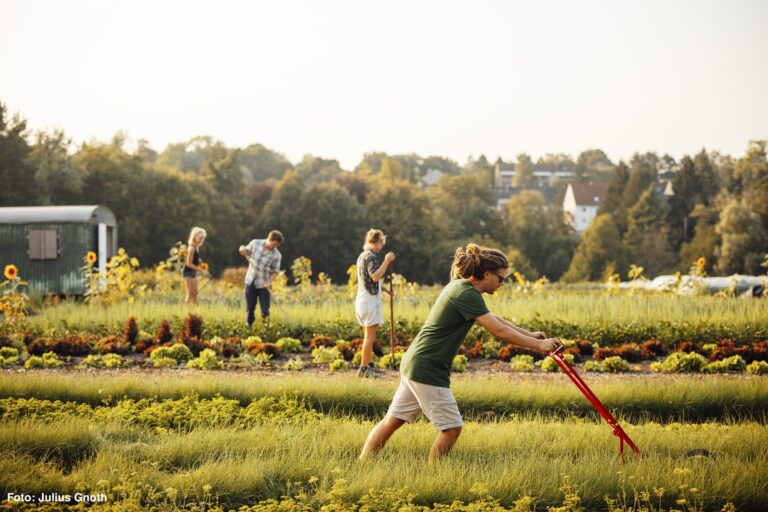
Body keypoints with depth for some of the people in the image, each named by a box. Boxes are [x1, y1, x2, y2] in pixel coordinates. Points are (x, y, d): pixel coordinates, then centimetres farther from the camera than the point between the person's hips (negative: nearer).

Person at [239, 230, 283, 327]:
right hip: (250, 282, 2)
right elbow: (247, 251, 14)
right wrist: (243, 249, -9)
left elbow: (275, 271, -5)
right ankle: (249, 326, 24)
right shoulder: (255, 243, -5)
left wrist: (269, 282, -22)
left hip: (263, 285, -2)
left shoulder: (276, 255, -11)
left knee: (265, 311, -7)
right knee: (250, 308, 9)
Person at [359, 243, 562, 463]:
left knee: (393, 420, 13)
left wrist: (529, 335, 19)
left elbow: (494, 319, 22)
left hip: (413, 363, 10)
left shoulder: (460, 286, 12)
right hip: (428, 370, -10)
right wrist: (538, 345, -14)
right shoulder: (468, 294, -18)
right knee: (451, 428, -3)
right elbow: (499, 331, -20)